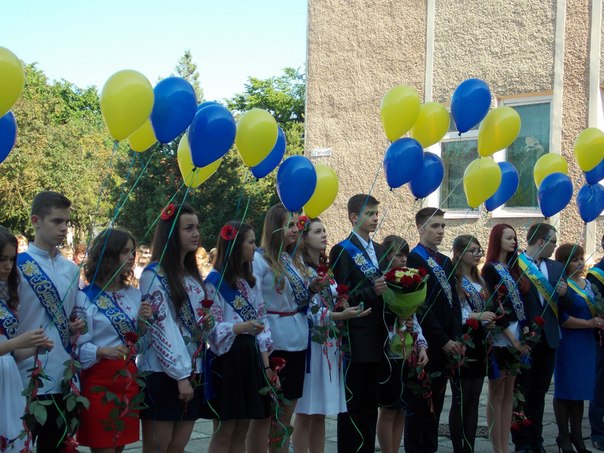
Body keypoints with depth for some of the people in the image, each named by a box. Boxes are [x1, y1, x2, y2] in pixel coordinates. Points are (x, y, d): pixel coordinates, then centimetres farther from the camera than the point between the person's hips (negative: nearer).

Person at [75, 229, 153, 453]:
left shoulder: (134, 295, 10)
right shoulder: (85, 297, -8)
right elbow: (77, 346, -12)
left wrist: (143, 325, -4)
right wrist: (103, 352, -29)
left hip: (128, 379, 6)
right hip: (98, 380, -6)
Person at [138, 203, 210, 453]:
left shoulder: (193, 275, 14)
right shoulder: (154, 274, -9)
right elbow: (162, 327, -15)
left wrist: (206, 324, -1)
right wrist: (180, 375, -18)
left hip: (193, 371, 7)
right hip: (162, 373, -7)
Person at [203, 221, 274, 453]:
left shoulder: (250, 281, 15)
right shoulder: (215, 281, -8)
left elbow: (262, 322, 13)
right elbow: (212, 328, -14)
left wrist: (266, 364, 6)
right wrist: (241, 327, -31)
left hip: (250, 356, 7)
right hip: (227, 357, -7)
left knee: (242, 431, 9)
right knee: (224, 432, -2)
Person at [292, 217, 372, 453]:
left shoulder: (326, 271, 16)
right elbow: (308, 312, -16)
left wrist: (349, 310, 1)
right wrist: (341, 315, -23)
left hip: (331, 346, 7)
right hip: (311, 344, -7)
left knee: (320, 413, 10)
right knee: (306, 412, -4)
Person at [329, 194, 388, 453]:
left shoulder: (379, 251, 16)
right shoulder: (342, 251, -6)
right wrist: (372, 291, -24)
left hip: (377, 339, 7)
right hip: (355, 341, -7)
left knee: (371, 405, 12)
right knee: (352, 405, -1)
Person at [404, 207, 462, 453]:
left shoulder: (446, 262, 17)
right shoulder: (413, 260, -9)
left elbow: (454, 303, 15)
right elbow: (420, 307, -15)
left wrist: (457, 338, 2)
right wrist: (443, 341, -14)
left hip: (447, 345, 7)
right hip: (425, 346, -7)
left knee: (435, 405, 11)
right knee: (419, 405, -1)